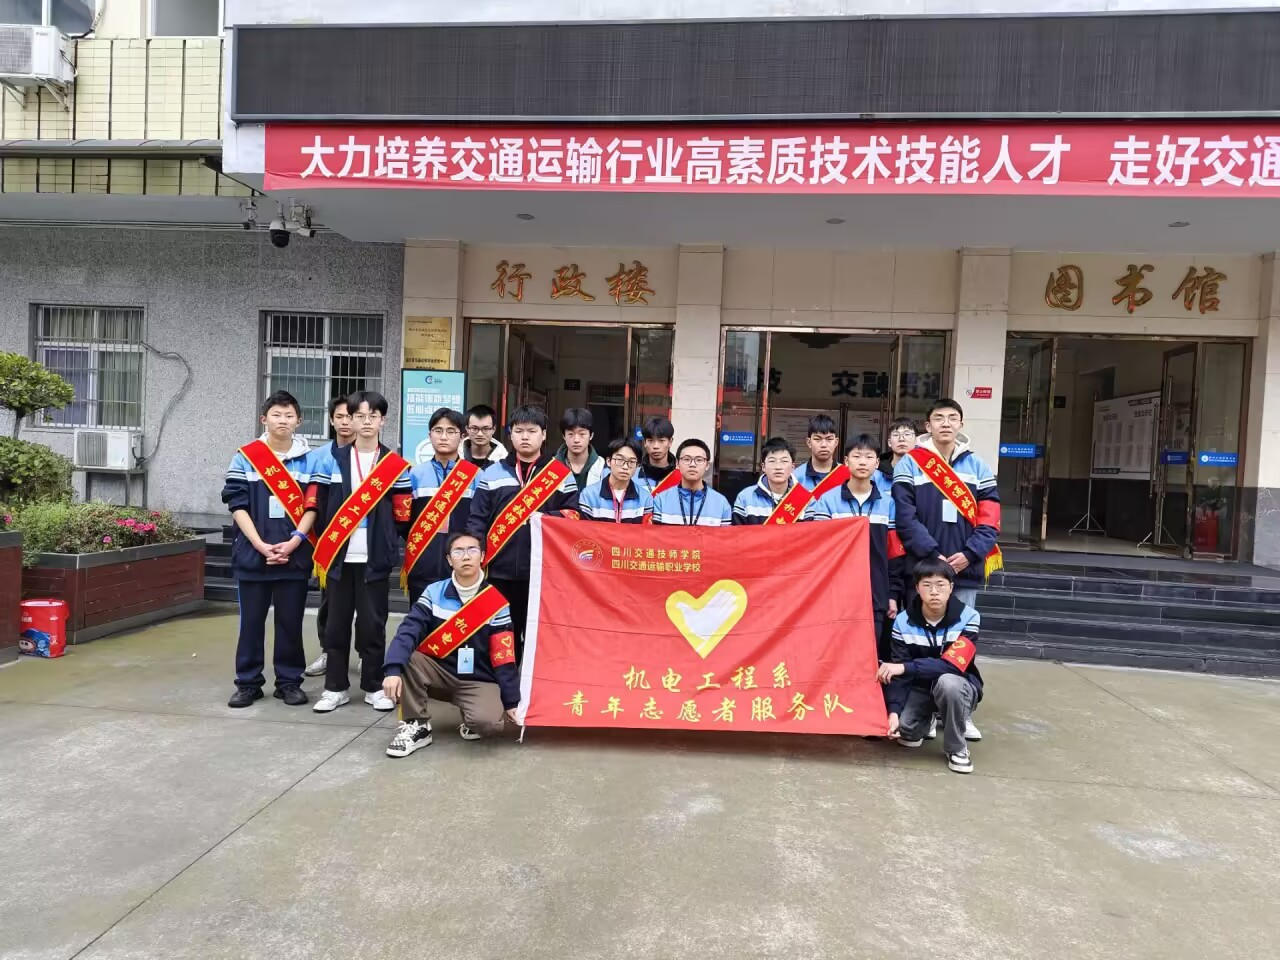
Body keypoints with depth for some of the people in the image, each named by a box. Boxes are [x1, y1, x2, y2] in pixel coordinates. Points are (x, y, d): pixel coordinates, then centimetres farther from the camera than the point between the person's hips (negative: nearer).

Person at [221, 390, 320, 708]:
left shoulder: (310, 459, 5)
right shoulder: (245, 456, 3)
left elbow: (313, 505, 2)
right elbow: (237, 504, -1)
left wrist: (294, 541, -12)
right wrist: (260, 544, -11)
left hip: (295, 554, 0)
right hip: (253, 552, 0)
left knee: (291, 621, 7)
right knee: (251, 621, 7)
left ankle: (289, 681, 18)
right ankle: (248, 682, 19)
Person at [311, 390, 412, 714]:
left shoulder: (396, 464, 3)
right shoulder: (333, 460, 6)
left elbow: (403, 515, 3)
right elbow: (319, 506, 5)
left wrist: (389, 545, -2)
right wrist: (321, 549, 2)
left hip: (375, 558, -1)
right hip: (338, 556, 1)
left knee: (372, 624, 5)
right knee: (337, 623, 8)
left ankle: (374, 686, 17)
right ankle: (335, 687, 18)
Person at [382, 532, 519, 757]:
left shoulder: (497, 603, -9)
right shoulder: (434, 593, -6)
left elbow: (503, 659, -7)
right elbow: (408, 632, -17)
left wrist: (511, 702, -6)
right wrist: (393, 670, -34)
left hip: (479, 681, -2)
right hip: (440, 672, 2)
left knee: (488, 723, -31)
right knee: (404, 659, -25)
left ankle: (472, 722, 8)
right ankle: (417, 726, -7)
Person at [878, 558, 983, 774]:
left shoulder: (968, 617, -20)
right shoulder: (904, 621, -13)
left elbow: (953, 665, -31)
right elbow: (898, 673, -13)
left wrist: (905, 667, -37)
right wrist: (894, 711, -28)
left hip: (958, 686, -2)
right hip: (920, 687, 3)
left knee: (947, 681, -37)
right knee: (901, 727, -22)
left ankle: (957, 748, -11)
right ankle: (925, 720, 17)